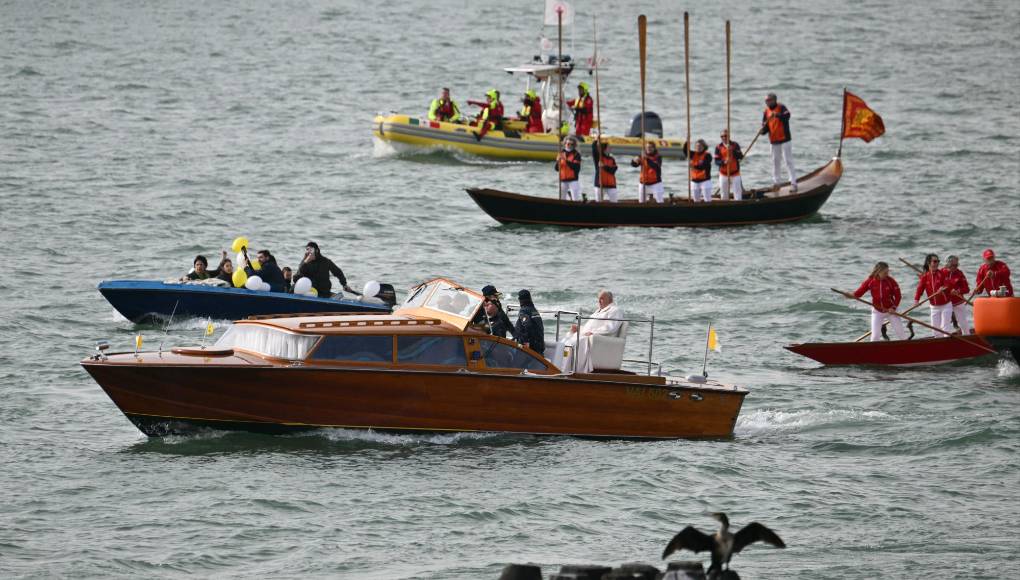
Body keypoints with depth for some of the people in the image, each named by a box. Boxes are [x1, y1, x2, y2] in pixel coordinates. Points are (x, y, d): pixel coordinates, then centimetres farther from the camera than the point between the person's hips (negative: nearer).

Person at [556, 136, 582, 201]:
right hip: (563, 180, 5)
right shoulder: (561, 153, 9)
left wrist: (567, 161, -23)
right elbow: (557, 169, 9)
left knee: (576, 200, -11)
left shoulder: (576, 154, -4)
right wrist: (558, 161, -12)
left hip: (573, 180, -5)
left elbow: (576, 168, -16)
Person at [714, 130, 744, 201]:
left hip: (735, 174, -1)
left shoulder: (735, 145, -2)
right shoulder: (718, 147, -1)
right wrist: (724, 162, -25)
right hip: (724, 175, 1)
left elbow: (741, 156, -13)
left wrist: (732, 150, -26)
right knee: (723, 196, 6)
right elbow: (716, 161, -5)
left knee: (738, 194, -4)